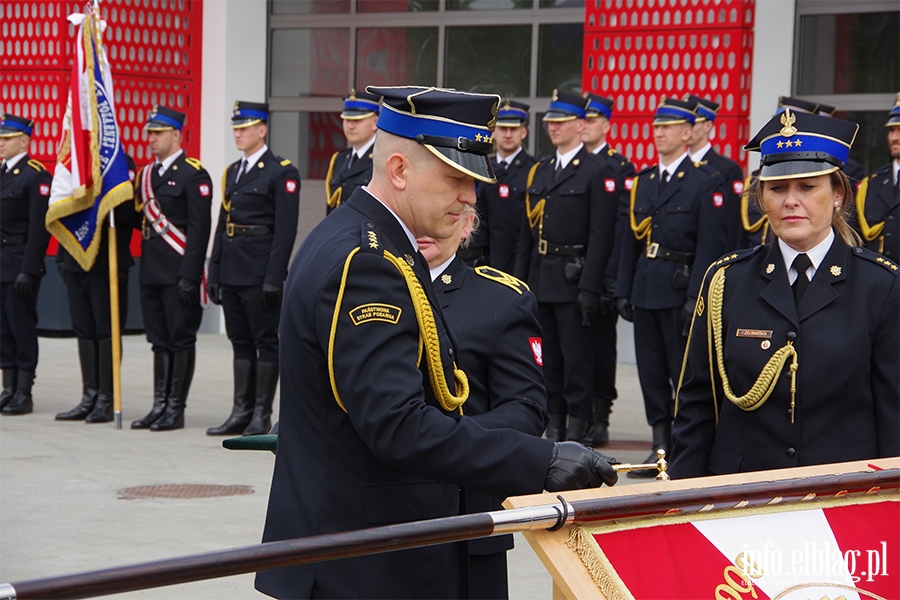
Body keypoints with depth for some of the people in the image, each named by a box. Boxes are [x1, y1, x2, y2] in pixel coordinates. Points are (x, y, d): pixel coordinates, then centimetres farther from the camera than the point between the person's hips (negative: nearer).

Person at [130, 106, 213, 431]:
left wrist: (189, 275, -19)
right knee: (159, 340, 10)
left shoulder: (194, 175, -8)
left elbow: (199, 229, -13)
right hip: (151, 271, 7)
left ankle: (176, 410, 1)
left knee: (181, 340, -2)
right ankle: (160, 406, 14)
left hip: (179, 272, -7)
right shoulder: (145, 175, 16)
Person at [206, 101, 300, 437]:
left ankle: (262, 415, 2)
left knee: (266, 342, -1)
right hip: (233, 274, 8)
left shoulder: (281, 172, -7)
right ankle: (241, 412, 14)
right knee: (241, 342, 10)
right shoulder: (232, 172, 16)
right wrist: (215, 273, 13)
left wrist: (274, 279, -17)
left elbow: (285, 230, -12)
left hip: (260, 274, -8)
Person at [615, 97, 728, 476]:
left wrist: (695, 296, -18)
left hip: (680, 292, -6)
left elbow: (710, 246, -11)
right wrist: (623, 290, 10)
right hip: (645, 292, 7)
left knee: (684, 375, -3)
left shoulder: (705, 182, -5)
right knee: (651, 374, 8)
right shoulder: (643, 182, 15)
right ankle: (661, 449, 15)